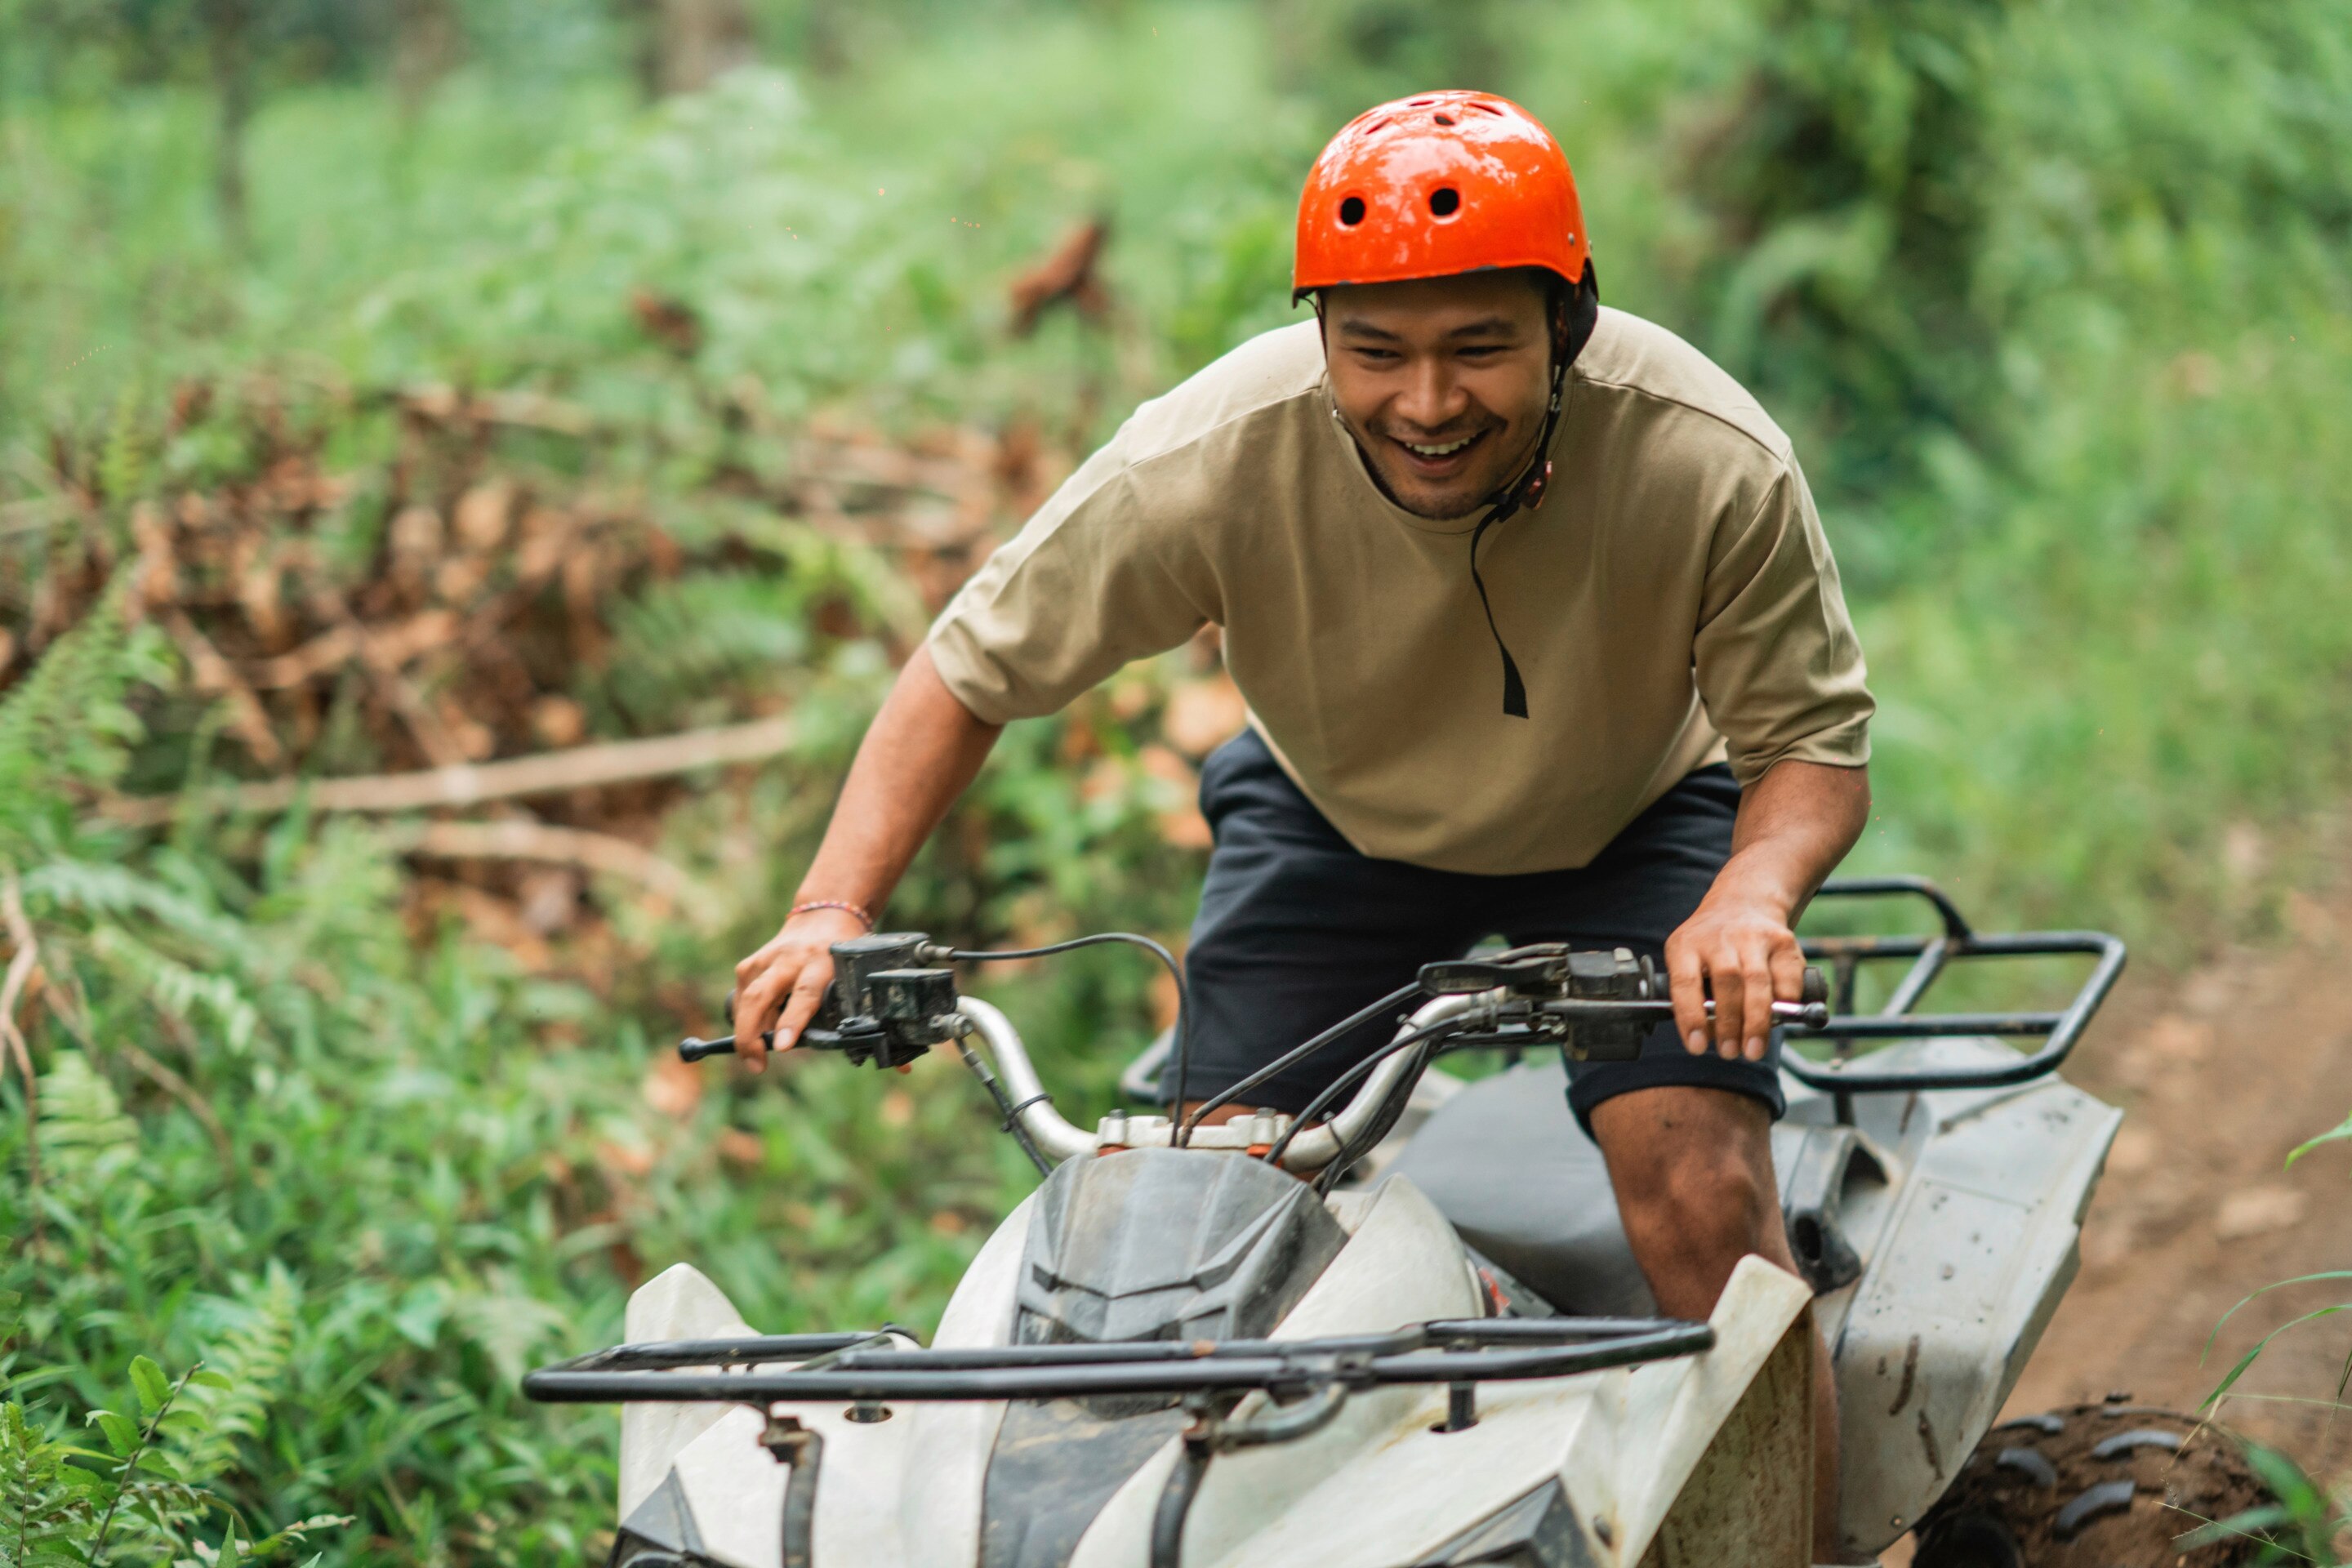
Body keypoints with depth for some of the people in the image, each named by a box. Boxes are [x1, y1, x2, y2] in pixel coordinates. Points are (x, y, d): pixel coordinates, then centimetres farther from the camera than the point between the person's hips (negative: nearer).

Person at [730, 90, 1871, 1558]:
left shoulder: (1711, 464, -33)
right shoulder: (1218, 457, -31)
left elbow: (1816, 739, -20)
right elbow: (976, 666, -18)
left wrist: (1752, 890, -42)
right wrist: (834, 911, -29)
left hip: (1626, 822, -1)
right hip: (1335, 820, 1)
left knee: (1705, 1202, -18)